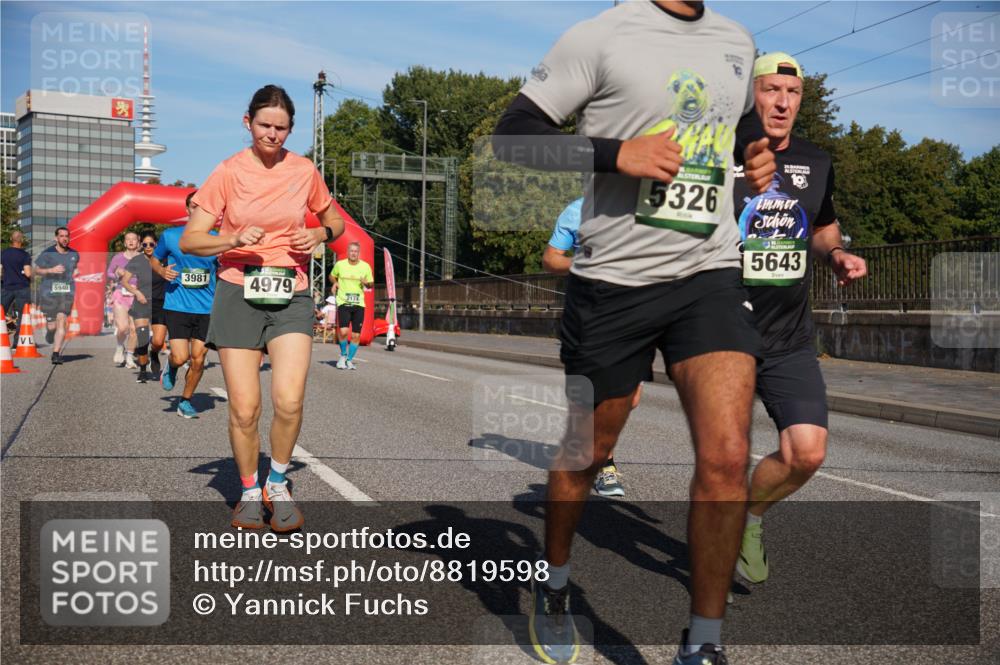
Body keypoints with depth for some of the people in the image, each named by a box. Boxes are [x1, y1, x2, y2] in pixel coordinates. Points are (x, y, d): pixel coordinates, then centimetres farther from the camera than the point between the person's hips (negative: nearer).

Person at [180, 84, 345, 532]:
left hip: (291, 295, 1)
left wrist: (320, 235, -3)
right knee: (244, 408, -2)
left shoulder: (304, 171, 5)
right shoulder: (228, 172, -1)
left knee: (289, 400, -16)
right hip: (238, 293, -1)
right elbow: (189, 240, -2)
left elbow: (334, 220, 20)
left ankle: (278, 483, 10)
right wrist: (234, 239, -20)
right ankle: (249, 492, 22)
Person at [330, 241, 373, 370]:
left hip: (359, 304, 2)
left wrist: (367, 283, -10)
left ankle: (349, 360, 18)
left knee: (356, 335, 1)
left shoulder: (365, 266, 3)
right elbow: (332, 275, 20)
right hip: (343, 302, -1)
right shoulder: (340, 264, 2)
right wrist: (335, 283, -1)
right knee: (343, 331, -17)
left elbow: (371, 284, 12)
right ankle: (343, 355, 9)